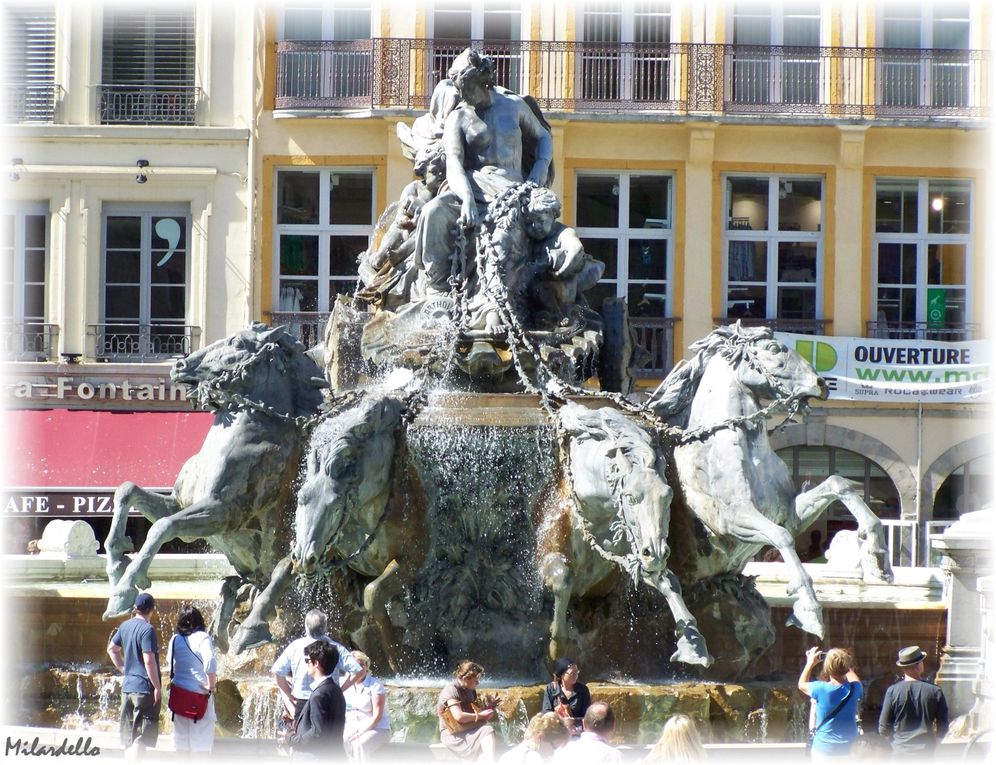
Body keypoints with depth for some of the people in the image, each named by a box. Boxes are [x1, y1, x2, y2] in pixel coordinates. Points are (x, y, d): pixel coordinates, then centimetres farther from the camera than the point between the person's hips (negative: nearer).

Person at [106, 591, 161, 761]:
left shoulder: (125, 626, 9)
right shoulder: (147, 629, -15)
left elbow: (112, 648, 23)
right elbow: (149, 661, -21)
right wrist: (158, 687, -15)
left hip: (127, 686, 8)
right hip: (145, 688, -8)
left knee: (129, 737, 15)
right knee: (141, 737, -6)